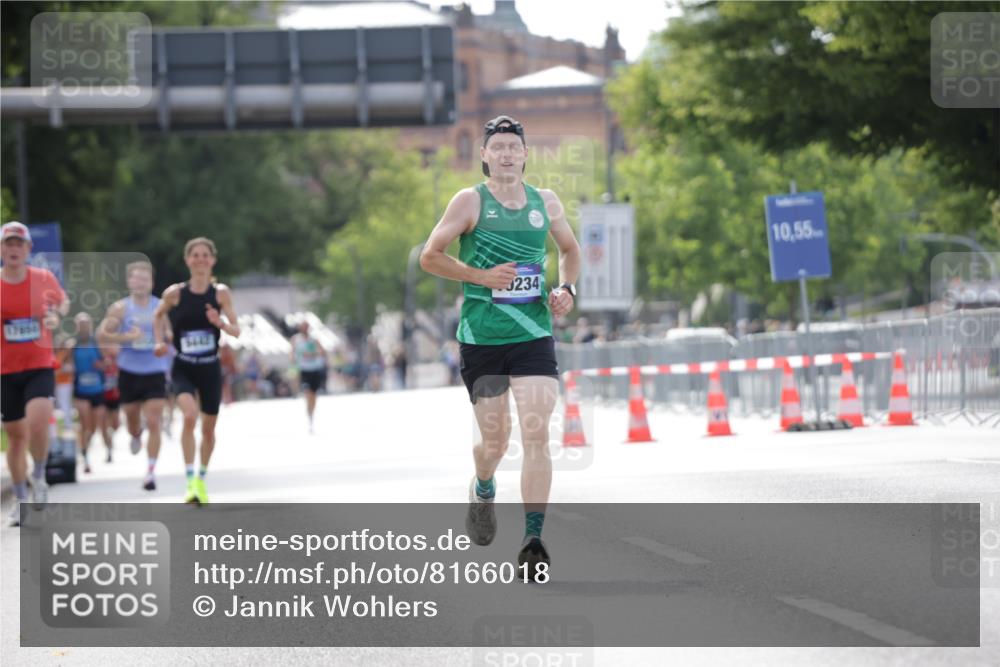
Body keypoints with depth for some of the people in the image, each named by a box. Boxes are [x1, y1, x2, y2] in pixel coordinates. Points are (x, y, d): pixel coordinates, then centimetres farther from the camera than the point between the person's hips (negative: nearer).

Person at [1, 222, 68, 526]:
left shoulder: (44, 279, 0)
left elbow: (63, 303, 19)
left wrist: (55, 315, -2)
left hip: (40, 367, -1)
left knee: (38, 423, -23)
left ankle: (39, 478, 3)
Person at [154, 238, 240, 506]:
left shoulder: (221, 293, -4)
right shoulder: (175, 293, -6)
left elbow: (236, 331, -5)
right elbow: (158, 316, 13)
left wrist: (221, 323, -25)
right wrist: (160, 341, -1)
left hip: (210, 368, 2)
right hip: (183, 368, -2)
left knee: (209, 428, 11)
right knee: (190, 415, -27)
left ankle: (202, 479, 35)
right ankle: (191, 481, -25)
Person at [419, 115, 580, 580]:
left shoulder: (545, 203, 8)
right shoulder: (471, 201, -2)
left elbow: (570, 249, 25)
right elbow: (429, 256, -3)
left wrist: (567, 288, 7)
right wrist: (482, 276, -14)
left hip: (534, 336, 2)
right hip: (481, 337, -2)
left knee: (536, 435, -12)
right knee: (495, 440, 5)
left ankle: (533, 540, -13)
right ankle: (483, 489, 42)